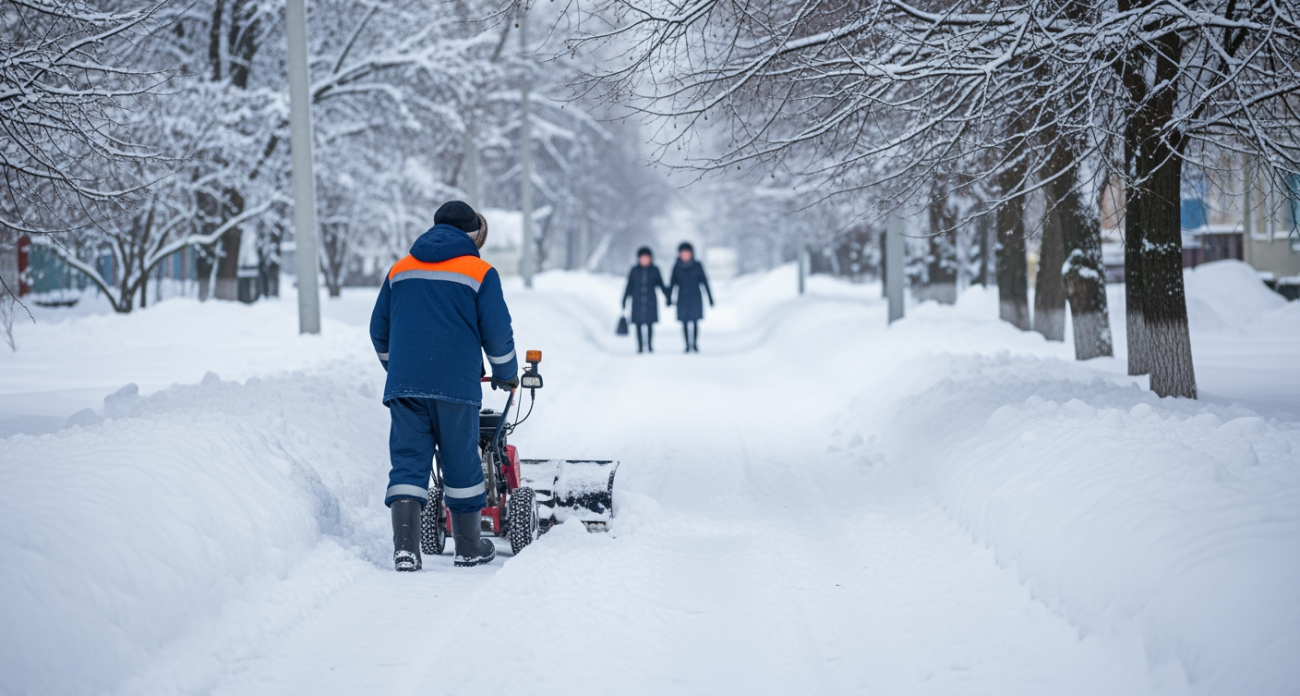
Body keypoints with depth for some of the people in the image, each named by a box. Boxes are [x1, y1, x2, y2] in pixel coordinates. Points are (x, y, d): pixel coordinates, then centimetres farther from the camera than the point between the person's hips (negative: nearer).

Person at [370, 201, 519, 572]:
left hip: (404, 385, 3)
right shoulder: (480, 273, 3)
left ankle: (405, 546, -13)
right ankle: (469, 548, 17)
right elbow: (497, 332, -1)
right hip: (455, 386, -3)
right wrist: (507, 374, 16)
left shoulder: (399, 270, 15)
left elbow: (379, 331, 19)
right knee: (461, 462, 8)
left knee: (408, 461, 1)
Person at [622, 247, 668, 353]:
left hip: (650, 302, 0)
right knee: (638, 325, 0)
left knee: (650, 324, 0)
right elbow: (629, 286, 6)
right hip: (638, 302, 0)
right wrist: (624, 301, 6)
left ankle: (650, 346, 9)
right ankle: (640, 346, 6)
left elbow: (661, 285, 9)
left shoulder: (654, 270, 2)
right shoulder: (634, 271, 2)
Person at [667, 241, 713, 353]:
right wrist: (669, 299, 4)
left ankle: (695, 344, 3)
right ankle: (688, 345, 3)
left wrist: (710, 298, 2)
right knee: (685, 322, -2)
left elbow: (704, 281, 1)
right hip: (682, 299, 1)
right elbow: (672, 283, 4)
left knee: (695, 322, -6)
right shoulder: (677, 267, -1)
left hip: (695, 298, -1)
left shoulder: (697, 266, -3)